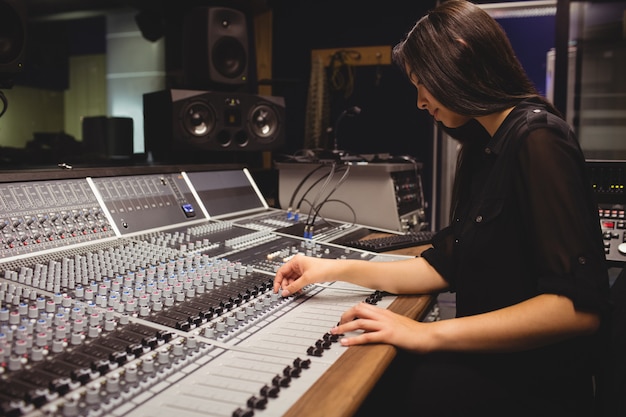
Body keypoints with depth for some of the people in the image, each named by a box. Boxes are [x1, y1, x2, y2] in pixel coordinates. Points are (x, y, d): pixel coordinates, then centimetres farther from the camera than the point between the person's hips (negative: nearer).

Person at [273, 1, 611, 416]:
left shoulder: (537, 140, -17)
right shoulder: (486, 150, 10)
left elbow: (579, 306, -23)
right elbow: (443, 267, 9)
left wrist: (428, 334, -24)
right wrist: (336, 269, 5)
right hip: (487, 360, 7)